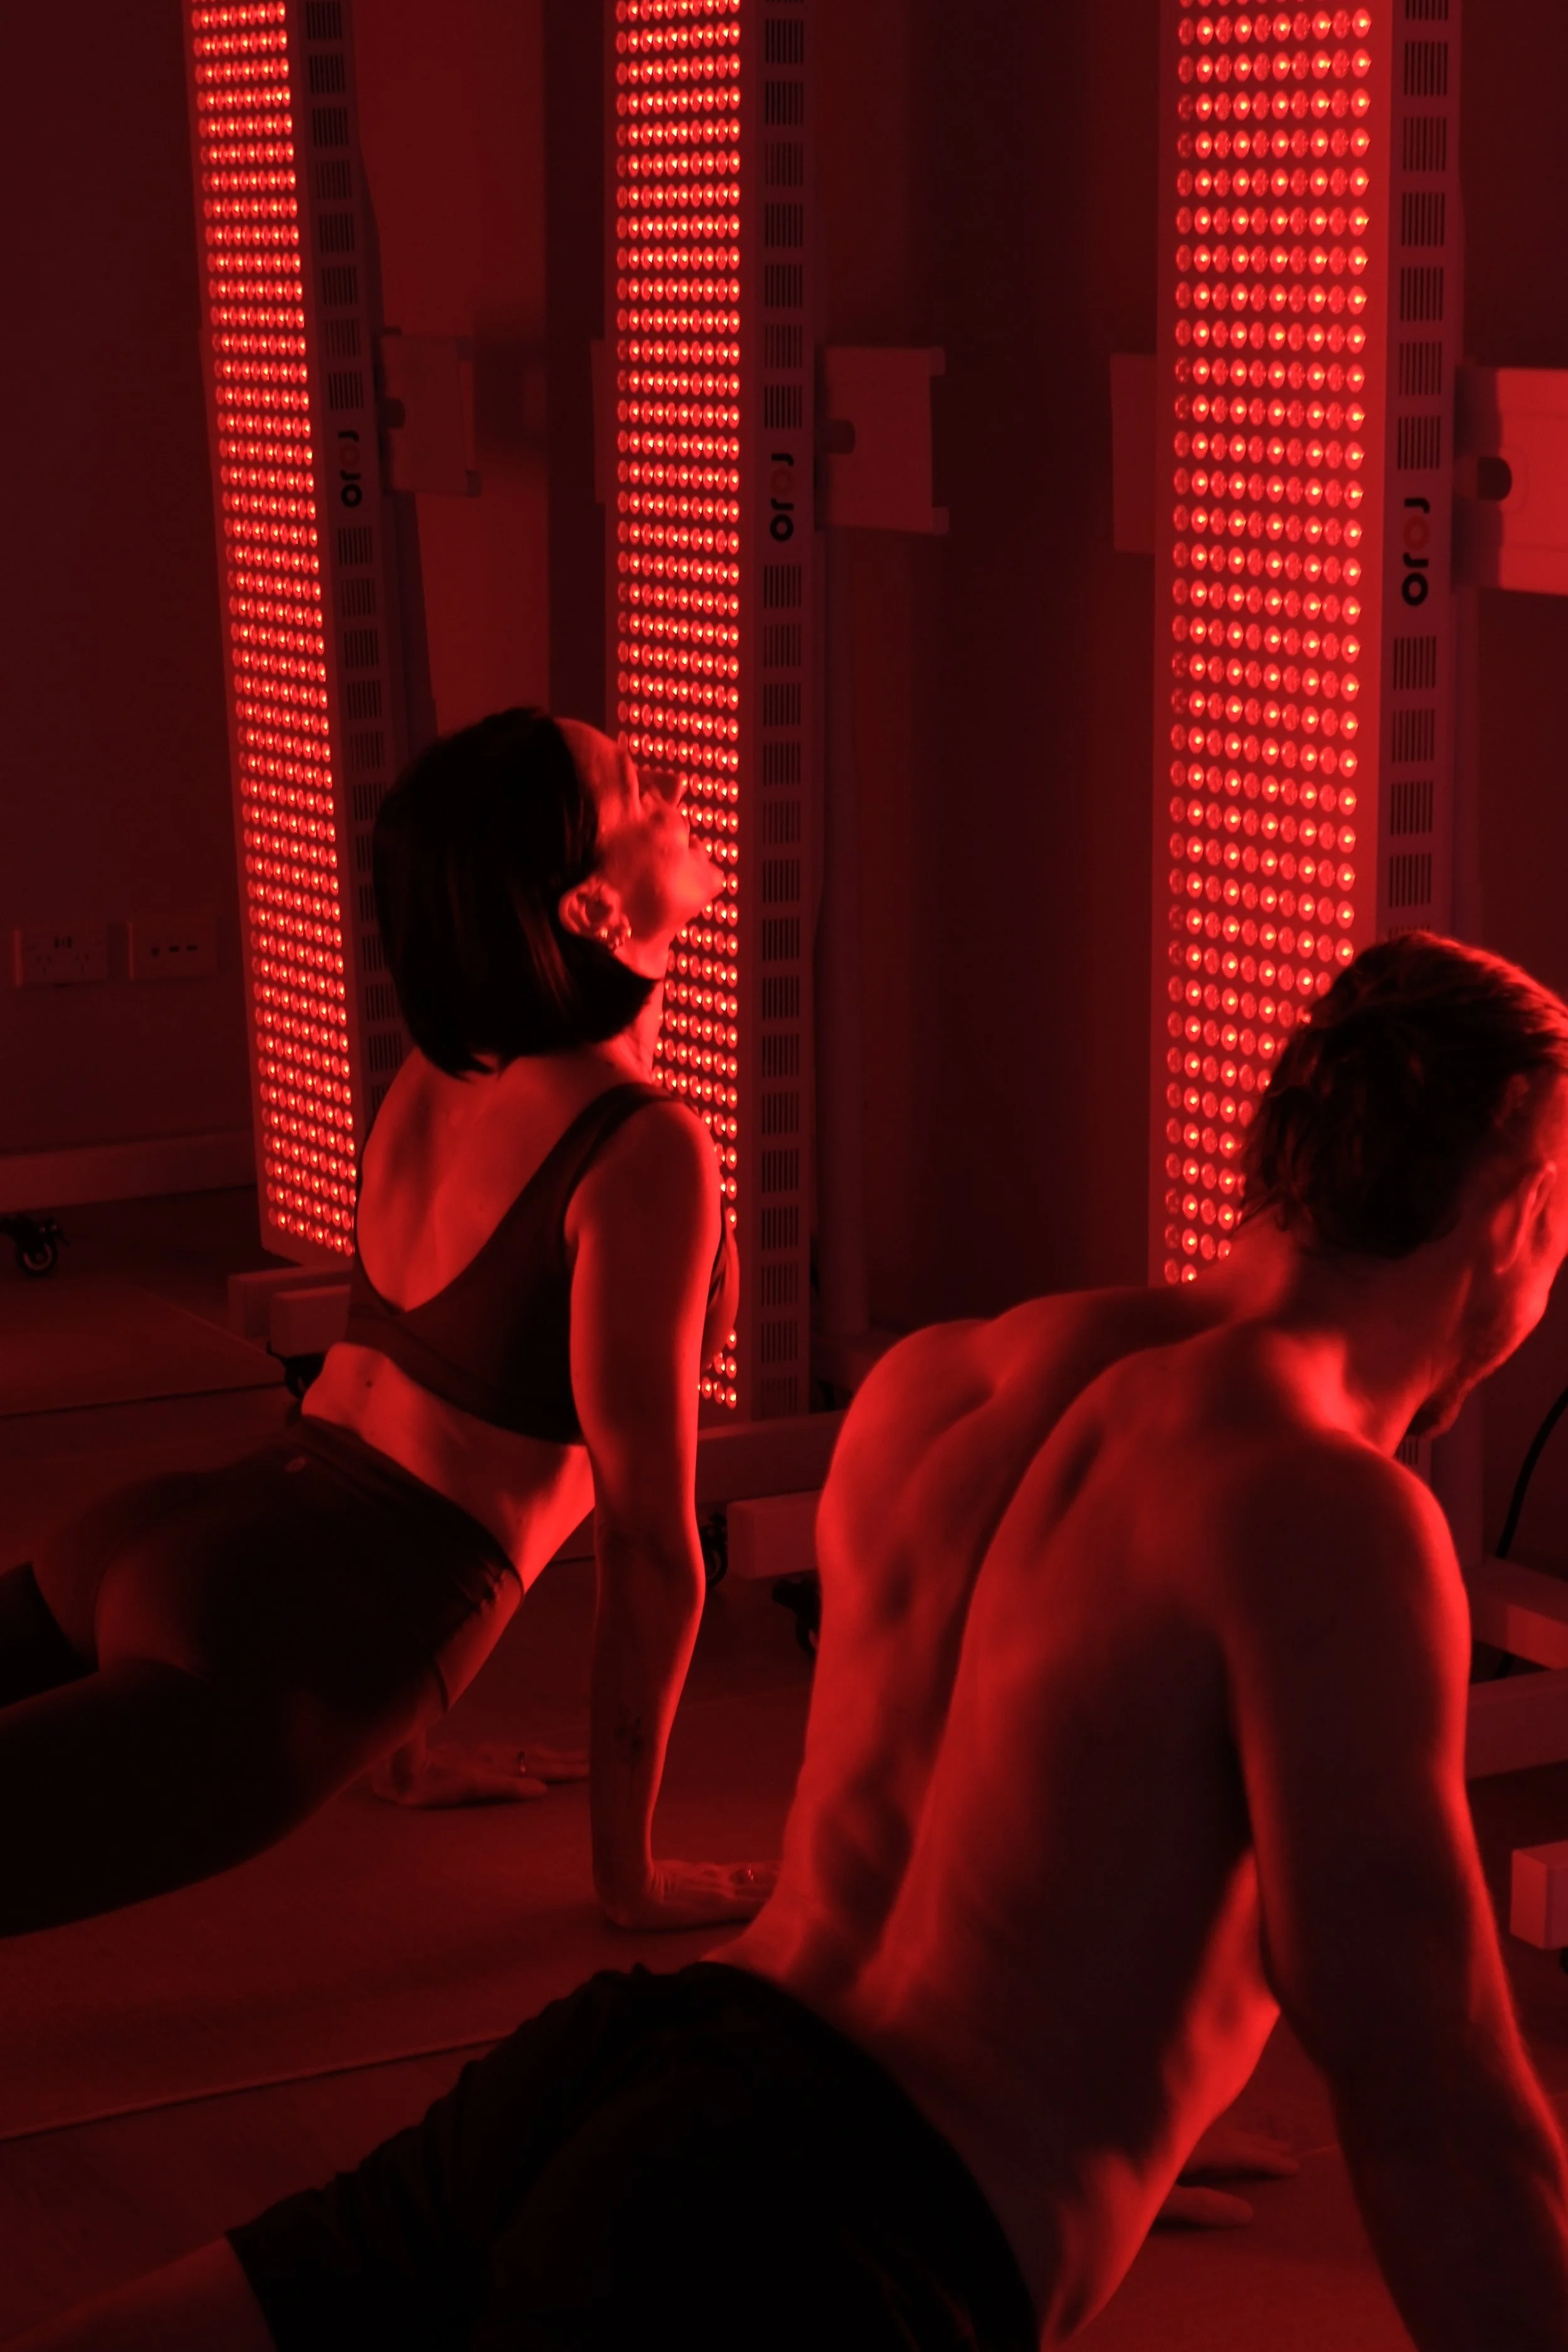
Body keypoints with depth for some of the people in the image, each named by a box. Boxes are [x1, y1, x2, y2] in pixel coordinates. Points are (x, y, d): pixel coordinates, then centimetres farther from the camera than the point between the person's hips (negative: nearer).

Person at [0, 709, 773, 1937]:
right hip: (270, 1655, -9)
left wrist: (410, 1744, 35)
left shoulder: (442, 1076, 16)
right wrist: (631, 1872, 2)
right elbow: (648, 1537, -8)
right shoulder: (642, 1153, -10)